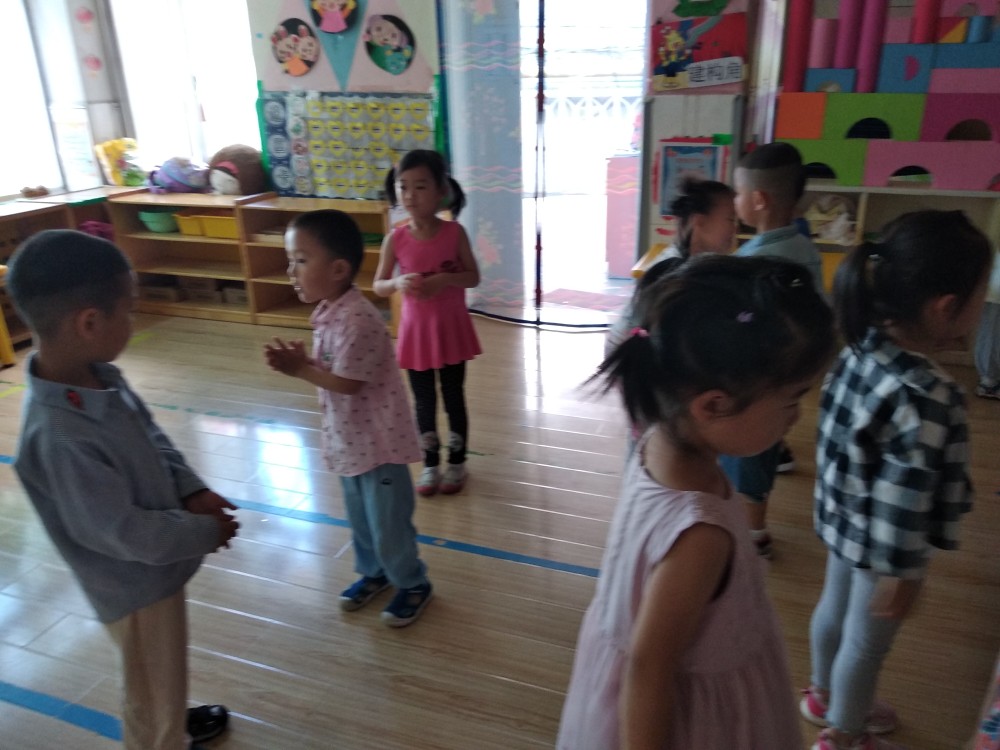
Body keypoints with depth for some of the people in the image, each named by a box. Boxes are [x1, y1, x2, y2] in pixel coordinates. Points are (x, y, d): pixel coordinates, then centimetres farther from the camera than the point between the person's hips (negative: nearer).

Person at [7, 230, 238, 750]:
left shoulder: (99, 376, -9)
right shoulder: (60, 436, -36)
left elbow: (152, 438, 6)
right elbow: (122, 532, -29)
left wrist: (191, 490, -7)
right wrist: (205, 532, -17)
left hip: (155, 568, 9)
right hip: (136, 585, -9)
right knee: (154, 698, 18)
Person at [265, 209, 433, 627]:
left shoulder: (357, 320, -28)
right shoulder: (327, 312, 3)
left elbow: (347, 383, -25)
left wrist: (300, 369, -16)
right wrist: (300, 361, -9)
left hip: (379, 440, -9)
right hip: (349, 438, 9)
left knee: (388, 522, 8)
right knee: (360, 518, 25)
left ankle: (413, 583, 29)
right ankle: (373, 572, 46)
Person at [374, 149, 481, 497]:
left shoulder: (454, 233, -11)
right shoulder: (395, 239, -9)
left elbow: (473, 276, -4)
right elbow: (378, 286, -2)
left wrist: (444, 280, -23)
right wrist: (398, 283, -24)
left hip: (451, 328, -1)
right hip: (415, 331, 1)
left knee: (454, 399, 12)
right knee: (424, 402, 13)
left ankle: (457, 462, 31)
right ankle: (430, 464, 31)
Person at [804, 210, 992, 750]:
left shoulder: (862, 348, -9)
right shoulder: (926, 397, -34)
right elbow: (902, 500, -28)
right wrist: (901, 574, -15)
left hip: (843, 518, 8)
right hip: (880, 541, -8)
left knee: (835, 606, 27)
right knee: (867, 641, 15)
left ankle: (825, 695, 52)